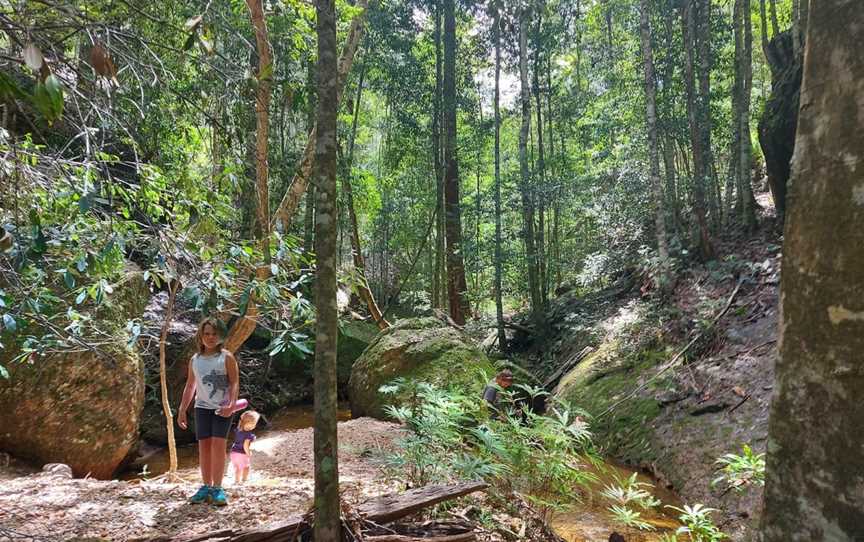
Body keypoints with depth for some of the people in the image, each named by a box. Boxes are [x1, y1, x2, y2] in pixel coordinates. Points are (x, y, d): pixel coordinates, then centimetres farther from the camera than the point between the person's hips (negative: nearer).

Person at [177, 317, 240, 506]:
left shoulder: (227, 357, -3)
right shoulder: (195, 360, 9)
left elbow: (234, 383, -8)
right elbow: (190, 386, 15)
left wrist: (231, 405, -21)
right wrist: (182, 410, 12)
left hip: (222, 408, -4)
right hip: (202, 407, 4)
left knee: (218, 444, -12)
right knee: (204, 446, 4)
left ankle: (217, 488, -6)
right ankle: (206, 487, 12)